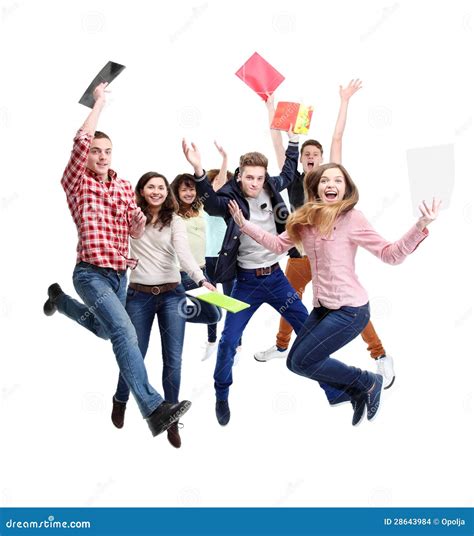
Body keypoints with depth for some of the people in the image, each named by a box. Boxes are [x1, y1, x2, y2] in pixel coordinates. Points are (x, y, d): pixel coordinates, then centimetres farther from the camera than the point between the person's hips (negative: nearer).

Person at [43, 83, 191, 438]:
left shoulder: (125, 187, 10)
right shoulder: (76, 183, -5)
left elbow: (135, 233, 11)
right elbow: (81, 141, -22)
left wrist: (140, 221, -13)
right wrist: (100, 102, -13)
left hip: (121, 273, 7)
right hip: (92, 274, -7)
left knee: (105, 330, 28)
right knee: (125, 332, -25)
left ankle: (60, 300, 52)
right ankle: (154, 409, -29)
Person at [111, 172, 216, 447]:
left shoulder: (175, 221, 2)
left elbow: (184, 252, -14)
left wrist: (201, 278, -30)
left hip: (172, 294, 0)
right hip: (139, 295, 0)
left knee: (174, 359, -1)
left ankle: (172, 420, 15)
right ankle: (120, 401, 39)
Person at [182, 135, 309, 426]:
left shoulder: (270, 189, -1)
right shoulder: (231, 198, -13)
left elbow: (289, 172, 19)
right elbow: (211, 203, -36)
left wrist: (294, 138, 17)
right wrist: (199, 170, -51)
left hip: (276, 276, 4)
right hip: (247, 281, -4)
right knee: (229, 340, -6)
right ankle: (222, 396, 16)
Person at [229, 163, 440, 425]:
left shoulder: (352, 218, -12)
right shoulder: (306, 219, 4)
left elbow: (390, 254, -13)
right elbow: (278, 244, 13)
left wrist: (420, 226, -27)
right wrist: (244, 224, 8)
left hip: (350, 309, -7)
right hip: (323, 307, 7)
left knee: (302, 362, -8)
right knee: (295, 361, 12)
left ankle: (368, 382, 12)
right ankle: (359, 393, 26)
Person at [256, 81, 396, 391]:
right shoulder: (293, 180, 5)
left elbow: (337, 139, -2)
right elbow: (278, 142, 5)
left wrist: (345, 101, -2)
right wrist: (271, 108, 7)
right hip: (300, 253, 3)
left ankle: (381, 356, 4)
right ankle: (282, 346, 41)